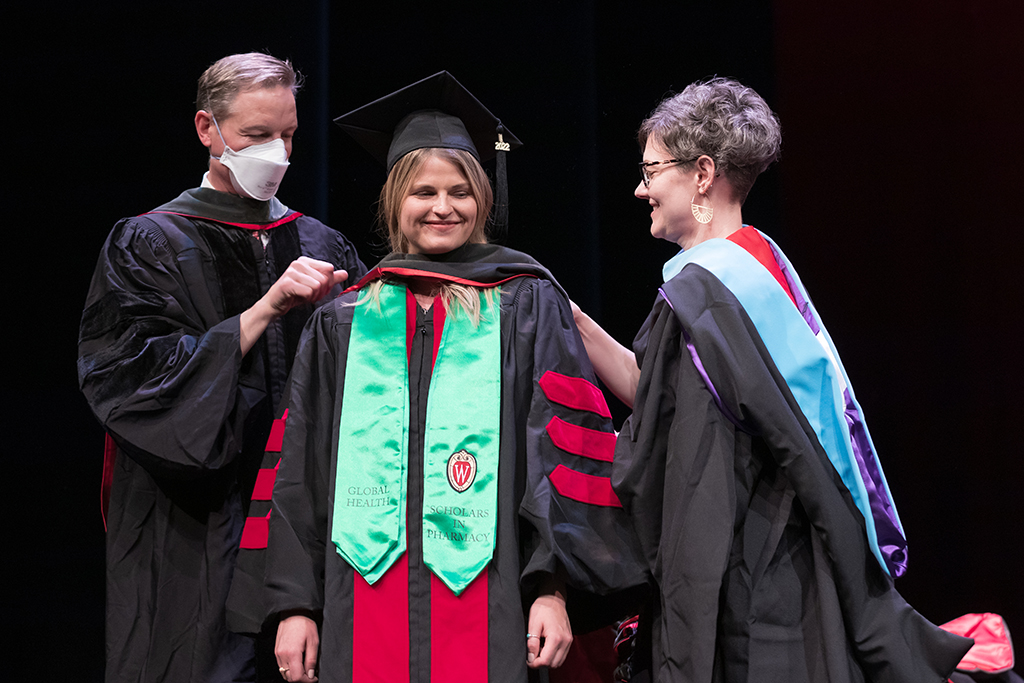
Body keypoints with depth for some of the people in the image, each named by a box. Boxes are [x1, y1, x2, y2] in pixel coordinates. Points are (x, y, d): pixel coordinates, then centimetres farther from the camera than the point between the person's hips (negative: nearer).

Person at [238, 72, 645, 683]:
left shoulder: (527, 308, 7)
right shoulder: (342, 325, 13)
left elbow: (564, 450, -1)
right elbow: (303, 473, 12)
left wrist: (554, 587, -10)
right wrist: (296, 605, 4)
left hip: (486, 611, -2)